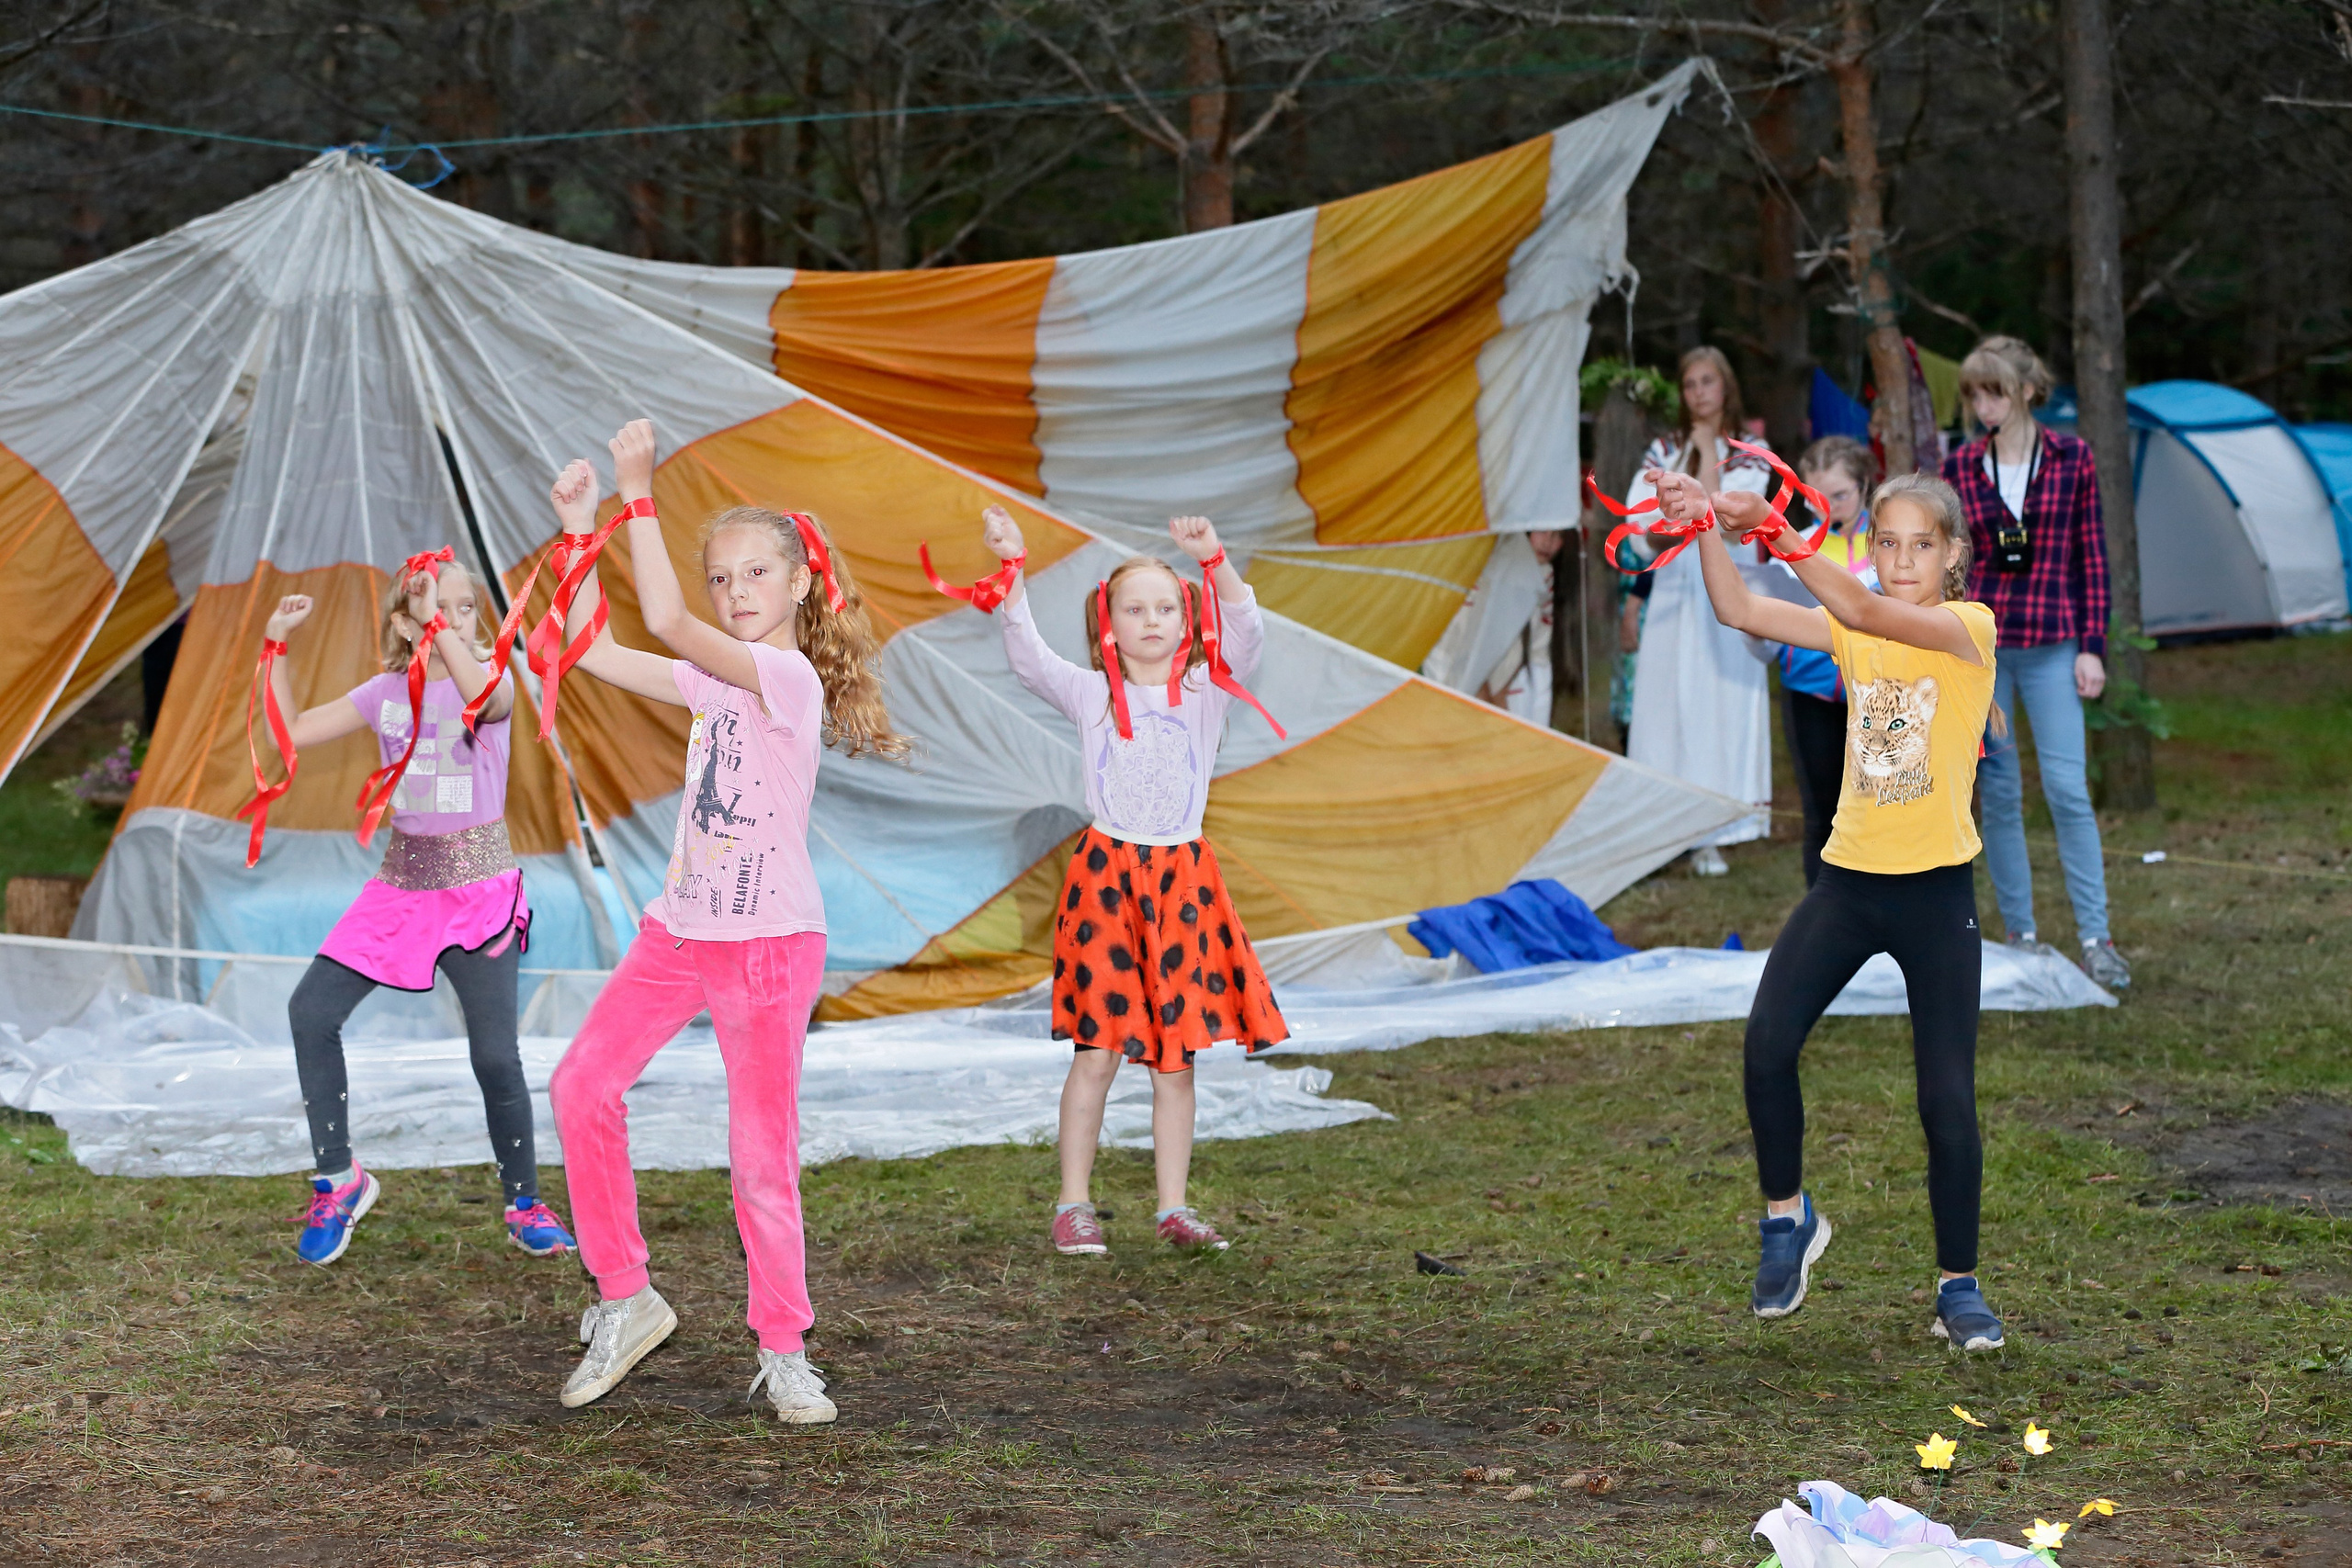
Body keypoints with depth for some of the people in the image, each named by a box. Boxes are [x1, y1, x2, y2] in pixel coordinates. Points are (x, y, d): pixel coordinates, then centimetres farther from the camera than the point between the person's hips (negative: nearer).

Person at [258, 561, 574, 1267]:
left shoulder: (487, 675, -5)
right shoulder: (386, 691, 7)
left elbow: (487, 701, -32)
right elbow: (292, 733, 9)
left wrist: (443, 625, -31)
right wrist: (277, 644, 2)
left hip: (478, 885, -4)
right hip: (402, 881, 4)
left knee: (495, 1056, -8)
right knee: (311, 1012, -7)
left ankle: (525, 1205, 12)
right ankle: (338, 1181, 7)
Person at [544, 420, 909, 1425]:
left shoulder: (789, 677, -15)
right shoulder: (717, 678, 9)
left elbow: (665, 621, -27)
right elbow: (596, 652, 12)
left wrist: (639, 492, -25)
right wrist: (581, 531, 6)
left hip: (768, 945, -7)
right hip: (681, 930, 7)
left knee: (762, 1157, -2)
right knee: (582, 1086, -4)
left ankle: (784, 1353, 12)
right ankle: (625, 1297, 8)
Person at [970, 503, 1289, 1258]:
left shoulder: (1206, 691, 3)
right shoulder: (1091, 694, 3)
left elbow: (1246, 634, -14)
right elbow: (1025, 654, -11)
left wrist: (1214, 560, -30)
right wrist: (1013, 567, -23)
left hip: (1182, 880, 1)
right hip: (1105, 875, -1)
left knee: (1175, 1054, 6)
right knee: (1098, 1048, -2)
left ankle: (1174, 1209, 13)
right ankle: (1074, 1206, 6)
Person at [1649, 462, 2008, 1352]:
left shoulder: (1969, 628, -8)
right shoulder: (1853, 631, 6)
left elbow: (1867, 612, -26)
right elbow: (1740, 612, -5)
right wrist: (1710, 528, -21)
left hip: (1935, 888, -4)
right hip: (1848, 879, 4)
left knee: (1948, 1097, -2)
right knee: (1766, 1043, -13)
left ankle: (1958, 1286, 13)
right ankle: (1788, 1218, 10)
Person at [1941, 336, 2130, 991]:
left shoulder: (2072, 459, 1)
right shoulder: (1959, 469, 3)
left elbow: (2093, 557, 3)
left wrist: (2092, 646, -2)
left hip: (2052, 647, -2)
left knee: (2067, 788, -9)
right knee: (1999, 794, 4)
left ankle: (2095, 938, -2)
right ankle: (2021, 934, 13)